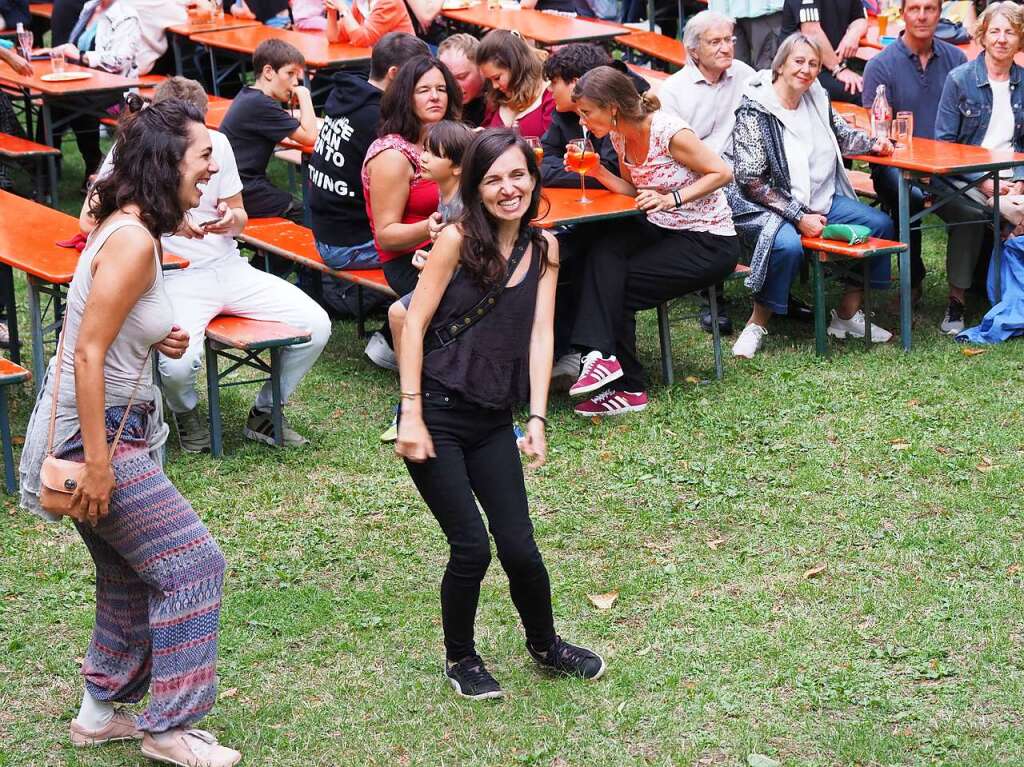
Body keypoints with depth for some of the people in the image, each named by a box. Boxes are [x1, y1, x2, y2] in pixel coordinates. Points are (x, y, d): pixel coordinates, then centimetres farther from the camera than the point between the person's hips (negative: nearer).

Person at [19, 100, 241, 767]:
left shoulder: (133, 229, 9)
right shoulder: (132, 240, -21)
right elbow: (87, 355, -24)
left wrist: (159, 340, 2)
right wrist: (98, 463, -24)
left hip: (117, 429, 10)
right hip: (95, 434, -10)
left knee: (130, 576, 19)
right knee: (192, 564, -6)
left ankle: (103, 712, 32)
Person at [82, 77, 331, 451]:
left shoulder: (216, 143, 6)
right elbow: (89, 219, -15)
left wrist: (232, 219, -10)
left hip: (228, 266, 5)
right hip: (175, 278, -5)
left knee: (316, 326, -11)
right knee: (177, 364, -32)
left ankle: (265, 413, 12)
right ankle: (186, 412, 7)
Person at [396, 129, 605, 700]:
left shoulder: (544, 249, 4)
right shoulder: (458, 241, -10)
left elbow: (540, 334, 0)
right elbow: (415, 325, -10)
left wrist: (538, 419, -8)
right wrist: (411, 414, -14)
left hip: (493, 421, 4)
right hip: (437, 414, -4)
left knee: (519, 547, 0)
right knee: (472, 547, -6)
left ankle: (546, 646, 28)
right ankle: (461, 658, 19)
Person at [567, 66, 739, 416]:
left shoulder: (667, 131, -22)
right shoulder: (620, 136, 2)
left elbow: (722, 173, -17)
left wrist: (671, 199, -26)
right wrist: (595, 169, -5)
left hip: (708, 242, -7)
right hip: (661, 229, 7)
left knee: (615, 286, -16)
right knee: (603, 253, -22)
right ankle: (601, 354, -29)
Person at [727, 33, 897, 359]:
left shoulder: (817, 98, 6)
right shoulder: (753, 111, -14)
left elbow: (842, 135, 27)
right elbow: (752, 181, -17)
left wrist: (872, 144, 5)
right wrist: (799, 217, -21)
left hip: (821, 201, 7)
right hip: (769, 207, -7)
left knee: (881, 224, -6)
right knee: (788, 244, -37)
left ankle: (847, 314, 4)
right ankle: (758, 323, -17)